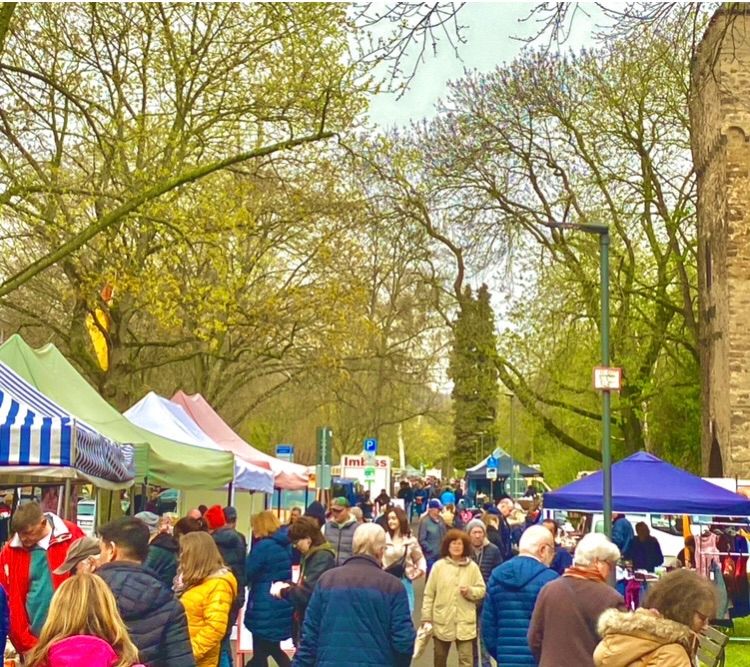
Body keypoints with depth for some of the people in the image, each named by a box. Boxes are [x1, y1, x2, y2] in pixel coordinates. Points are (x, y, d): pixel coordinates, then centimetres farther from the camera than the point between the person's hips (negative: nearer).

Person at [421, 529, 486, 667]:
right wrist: (426, 617, -3)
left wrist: (470, 591, -16)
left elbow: (481, 590, 5)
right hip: (442, 621, 1)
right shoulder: (439, 566, -3)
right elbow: (429, 593, 0)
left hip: (465, 622, -1)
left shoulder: (472, 567, -1)